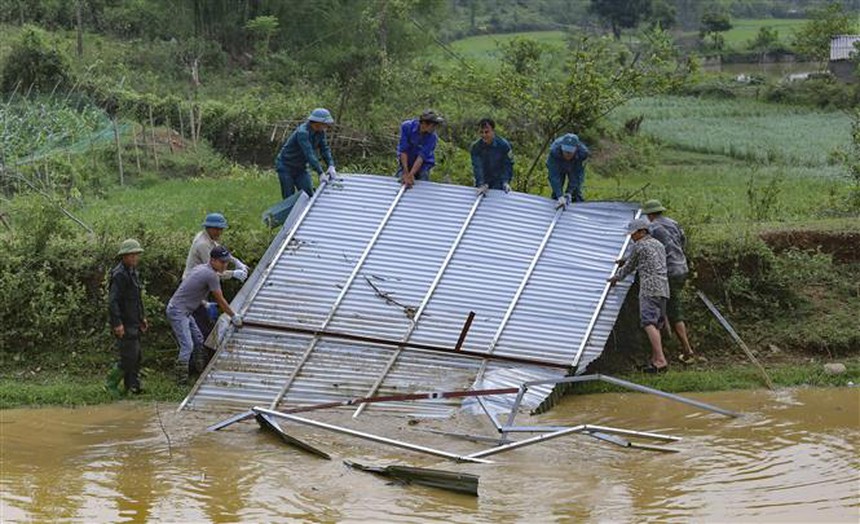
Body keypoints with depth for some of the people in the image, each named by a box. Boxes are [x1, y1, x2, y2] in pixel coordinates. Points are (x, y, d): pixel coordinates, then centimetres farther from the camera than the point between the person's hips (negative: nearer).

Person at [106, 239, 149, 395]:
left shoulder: (133, 272, 14)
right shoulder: (119, 274, -18)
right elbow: (112, 301, -24)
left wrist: (142, 317, 23)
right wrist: (117, 323, -26)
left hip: (134, 323, 10)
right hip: (124, 325, -10)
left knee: (136, 356, 13)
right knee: (129, 356, -9)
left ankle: (133, 386, 21)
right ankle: (111, 384, 6)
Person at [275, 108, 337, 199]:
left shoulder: (320, 132, -7)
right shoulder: (302, 132, -32)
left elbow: (325, 149, -6)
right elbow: (310, 154, -39)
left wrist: (331, 166, -23)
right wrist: (321, 173, -44)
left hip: (300, 168, 7)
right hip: (286, 167, -7)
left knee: (309, 196, -4)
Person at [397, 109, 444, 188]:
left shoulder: (432, 137, -25)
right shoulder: (407, 126, -24)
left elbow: (421, 157, -30)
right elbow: (403, 151, -25)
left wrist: (411, 175, -39)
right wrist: (406, 172, -30)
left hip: (422, 165, 0)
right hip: (405, 162, 0)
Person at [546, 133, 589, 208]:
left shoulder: (583, 152, -40)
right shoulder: (554, 150, -45)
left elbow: (577, 174, -31)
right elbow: (554, 176, -46)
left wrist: (569, 193, -37)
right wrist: (560, 197, -54)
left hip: (575, 167, 1)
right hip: (558, 167, -1)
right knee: (556, 194, -5)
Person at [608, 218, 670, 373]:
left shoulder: (639, 245, 0)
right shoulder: (659, 244, 24)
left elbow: (630, 266, 11)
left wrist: (617, 277, 28)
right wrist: (626, 261, 47)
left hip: (650, 287, -9)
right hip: (663, 289, 9)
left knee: (649, 323, -15)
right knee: (656, 325, 8)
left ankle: (660, 360, -26)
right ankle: (655, 360, 3)